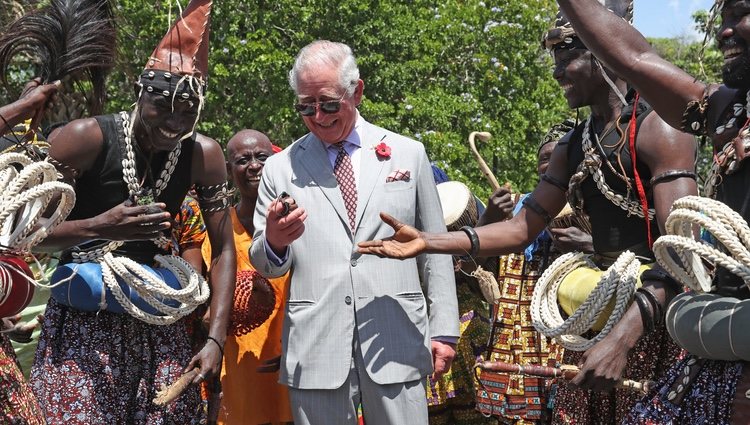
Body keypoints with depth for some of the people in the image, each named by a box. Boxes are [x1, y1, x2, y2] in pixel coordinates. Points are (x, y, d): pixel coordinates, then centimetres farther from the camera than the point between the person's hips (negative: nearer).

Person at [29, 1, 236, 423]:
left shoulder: (205, 156, -2)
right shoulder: (87, 138, -12)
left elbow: (223, 251, 3)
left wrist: (216, 339, -6)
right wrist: (100, 227, -26)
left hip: (158, 325, 3)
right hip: (82, 324, -3)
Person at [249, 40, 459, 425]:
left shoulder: (408, 154, 10)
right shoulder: (280, 168, 9)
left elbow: (434, 248, 12)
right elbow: (266, 266, 10)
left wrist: (443, 330, 7)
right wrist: (273, 242, -13)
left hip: (397, 347, 0)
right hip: (315, 350, 0)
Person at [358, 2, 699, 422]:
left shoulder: (658, 130, -12)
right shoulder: (573, 146, 12)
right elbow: (523, 229, 13)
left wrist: (623, 334, -34)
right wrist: (427, 241, 3)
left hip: (656, 319, -7)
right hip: (600, 314, 7)